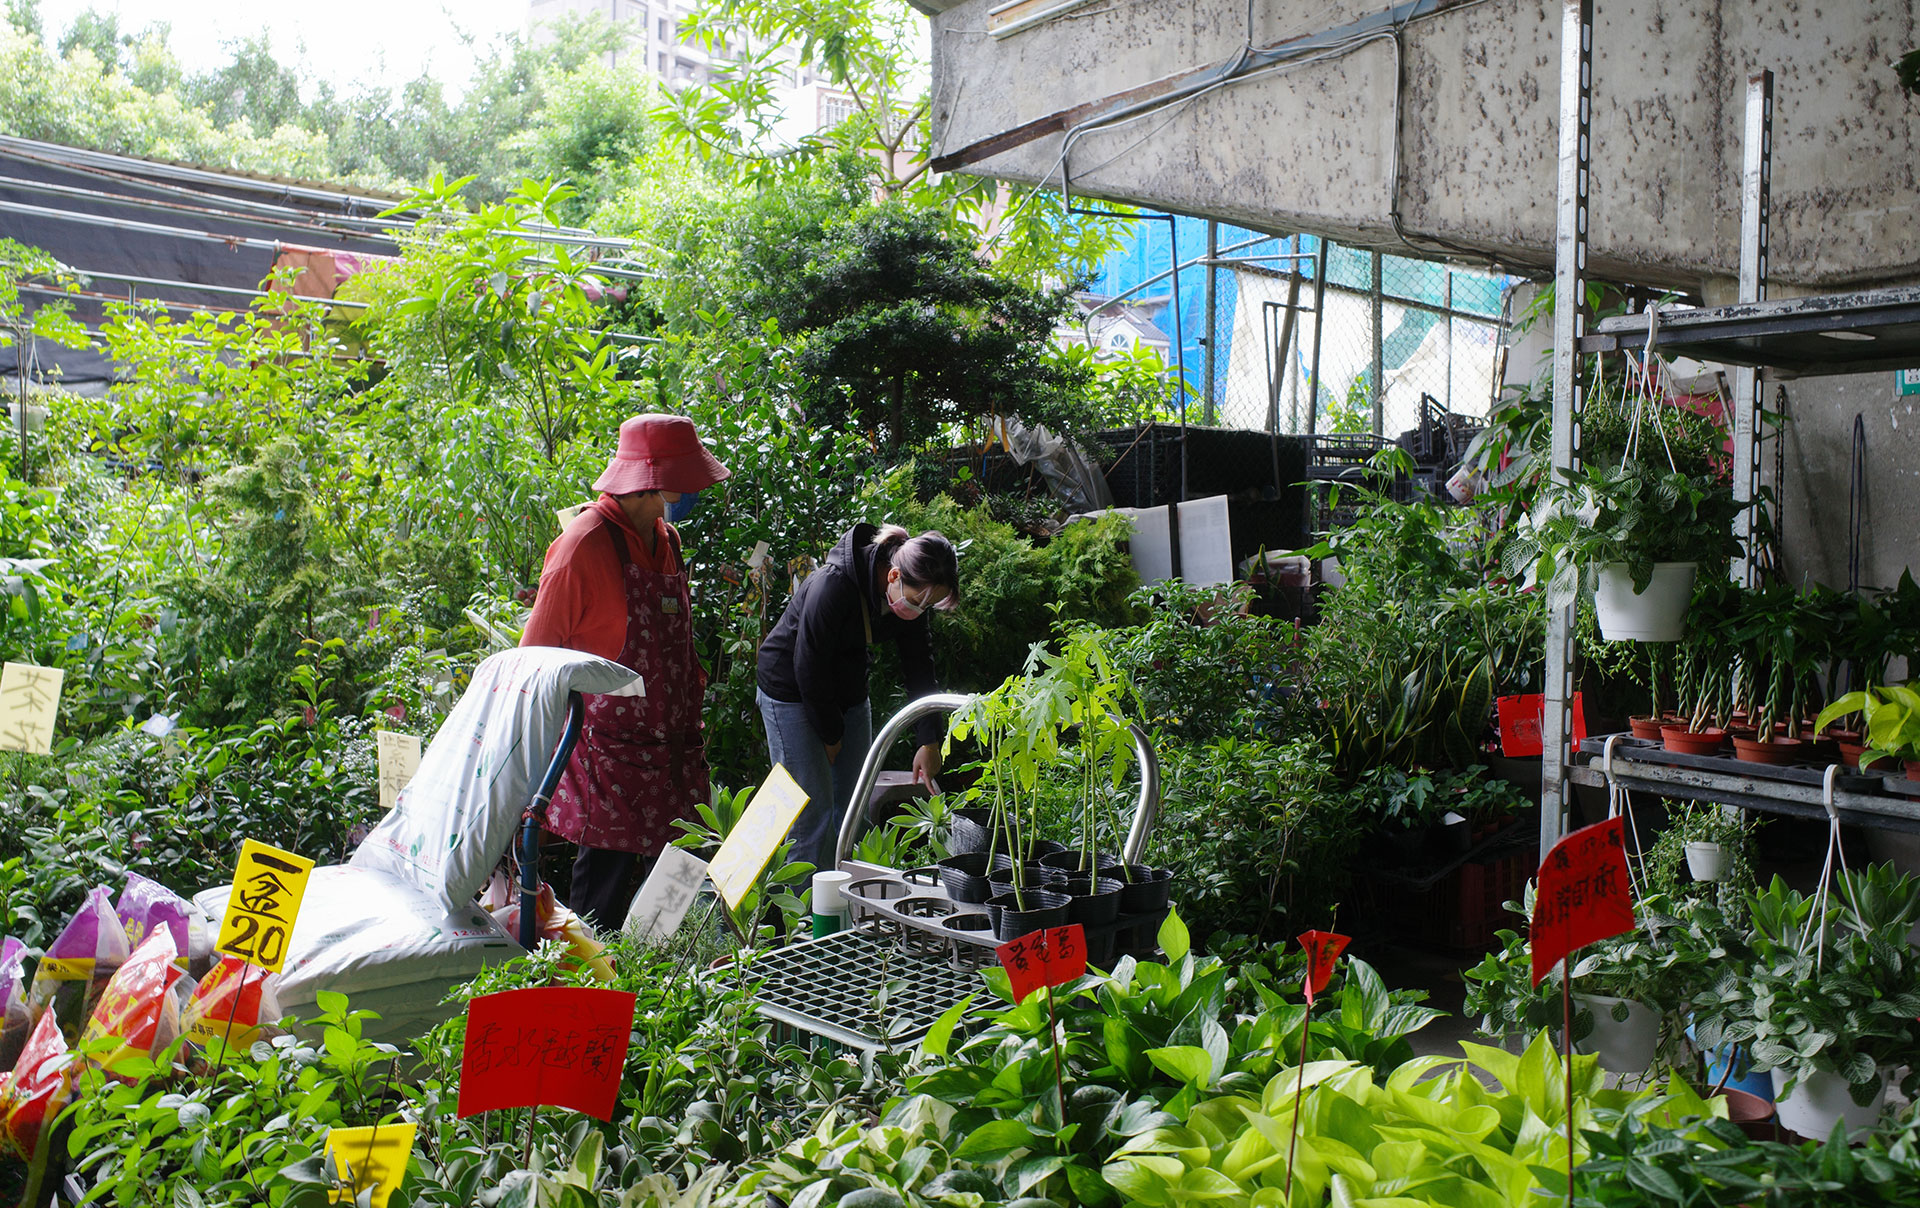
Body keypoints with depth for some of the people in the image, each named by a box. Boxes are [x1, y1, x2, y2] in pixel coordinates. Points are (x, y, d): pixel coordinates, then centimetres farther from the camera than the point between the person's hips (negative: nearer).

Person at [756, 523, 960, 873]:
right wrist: (831, 735, -12)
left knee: (853, 806, 8)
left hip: (849, 694, 7)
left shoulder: (911, 595, -13)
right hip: (793, 691, -7)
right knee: (814, 810, -10)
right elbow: (809, 668, -24)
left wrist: (930, 739, -8)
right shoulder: (832, 587, -33)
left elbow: (919, 664, -2)